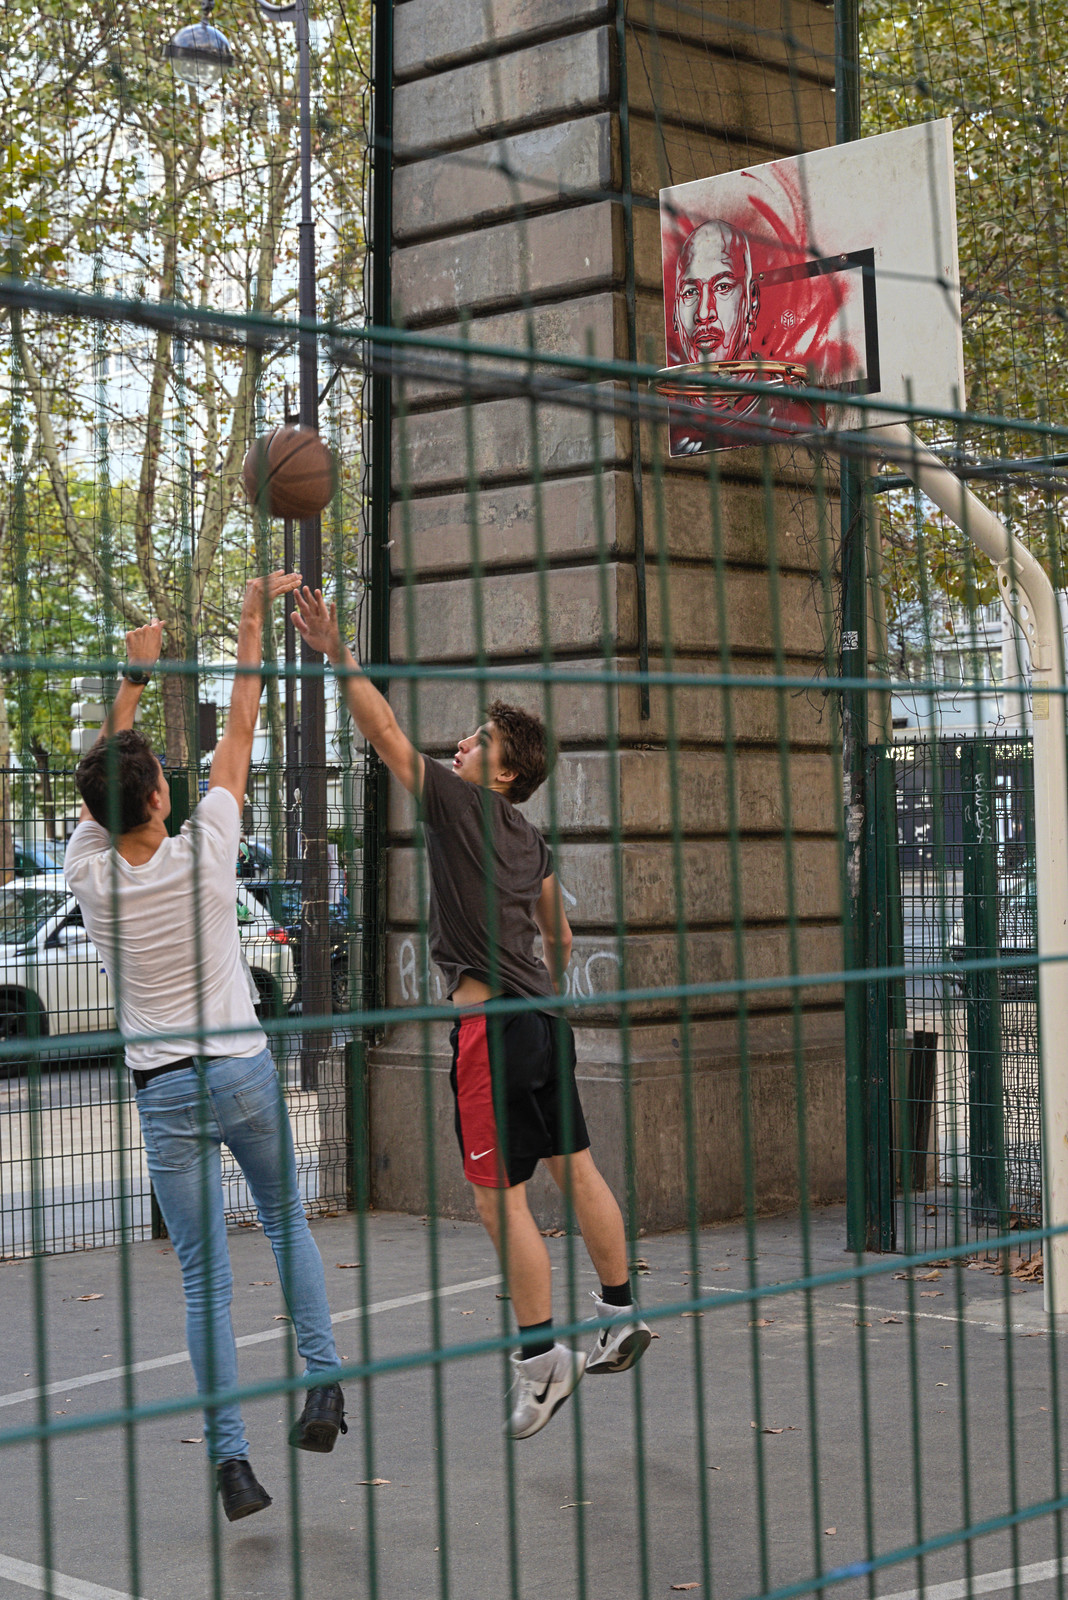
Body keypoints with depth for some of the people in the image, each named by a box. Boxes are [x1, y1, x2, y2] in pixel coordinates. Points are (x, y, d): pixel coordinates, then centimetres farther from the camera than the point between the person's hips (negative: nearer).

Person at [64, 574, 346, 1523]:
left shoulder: (91, 874, -8)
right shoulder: (202, 854, -11)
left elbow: (101, 778, 10)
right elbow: (241, 728, -2)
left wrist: (134, 676, 17)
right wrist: (253, 618, 7)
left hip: (167, 1094, 1)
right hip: (245, 1071, 0)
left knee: (205, 1277, 2)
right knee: (288, 1222, 21)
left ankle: (230, 1456, -2)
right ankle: (324, 1381, 7)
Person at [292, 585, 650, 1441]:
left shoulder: (461, 804, -9)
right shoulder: (532, 840, 13)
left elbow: (388, 735, -15)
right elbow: (562, 938, 22)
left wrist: (339, 654, -15)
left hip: (492, 1026, -9)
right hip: (544, 1017, 9)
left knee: (502, 1196, -3)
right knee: (577, 1168, 16)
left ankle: (541, 1358, 0)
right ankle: (622, 1314, 25)